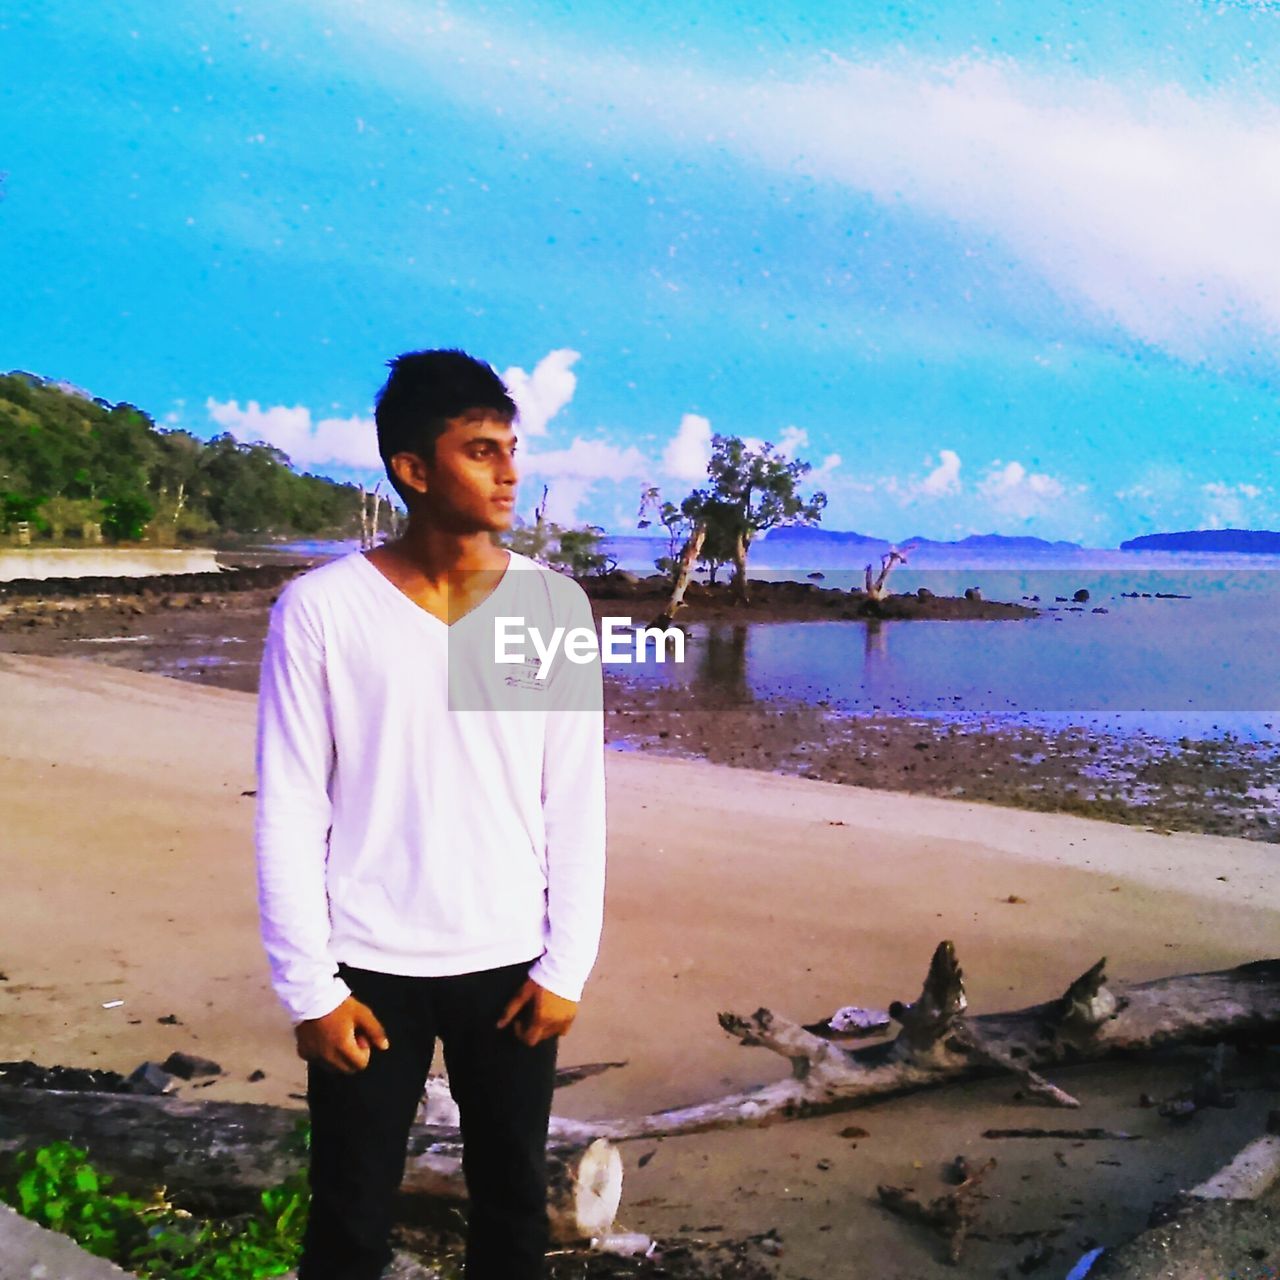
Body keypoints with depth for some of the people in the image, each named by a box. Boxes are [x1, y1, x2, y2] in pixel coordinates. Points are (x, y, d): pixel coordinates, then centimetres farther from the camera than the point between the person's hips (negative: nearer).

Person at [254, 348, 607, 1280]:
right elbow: (290, 811, -7)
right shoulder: (320, 610, -10)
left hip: (509, 962, 2)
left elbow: (576, 802, 0)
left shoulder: (556, 603, -4)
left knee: (514, 1204, 16)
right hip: (371, 967, -2)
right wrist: (309, 987, -8)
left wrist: (566, 964, -2)